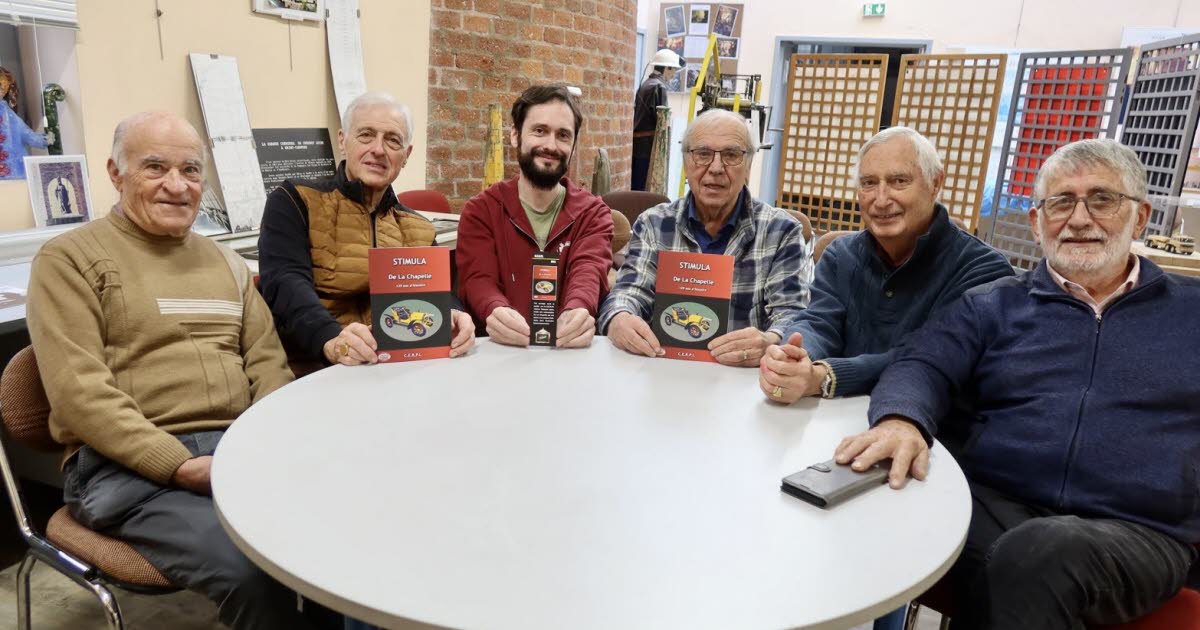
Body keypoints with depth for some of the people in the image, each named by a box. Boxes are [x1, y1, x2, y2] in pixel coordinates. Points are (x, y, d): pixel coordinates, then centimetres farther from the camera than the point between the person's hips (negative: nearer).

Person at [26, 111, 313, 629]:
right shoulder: (69, 259, 2)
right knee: (250, 569, -30)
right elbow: (78, 390, -9)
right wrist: (178, 465, -18)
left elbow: (266, 361, 13)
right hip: (127, 467, -4)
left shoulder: (226, 263, 19)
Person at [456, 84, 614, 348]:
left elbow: (589, 272, -13)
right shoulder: (480, 211, 6)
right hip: (500, 349, 0)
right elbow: (479, 280, -9)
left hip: (573, 349, 1)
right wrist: (498, 312, -33)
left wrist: (577, 310, -37)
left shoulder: (593, 213, 6)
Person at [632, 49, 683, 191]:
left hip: (638, 142, 9)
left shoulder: (645, 84, 17)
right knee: (644, 187, -7)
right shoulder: (659, 86, -11)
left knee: (636, 185, 10)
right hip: (648, 143, -9)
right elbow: (661, 118, -15)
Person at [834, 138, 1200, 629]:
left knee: (1035, 557, -34)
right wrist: (901, 419, -24)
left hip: (1137, 532, -1)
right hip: (992, 503, 1)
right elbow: (922, 366, -1)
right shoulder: (992, 306, 14)